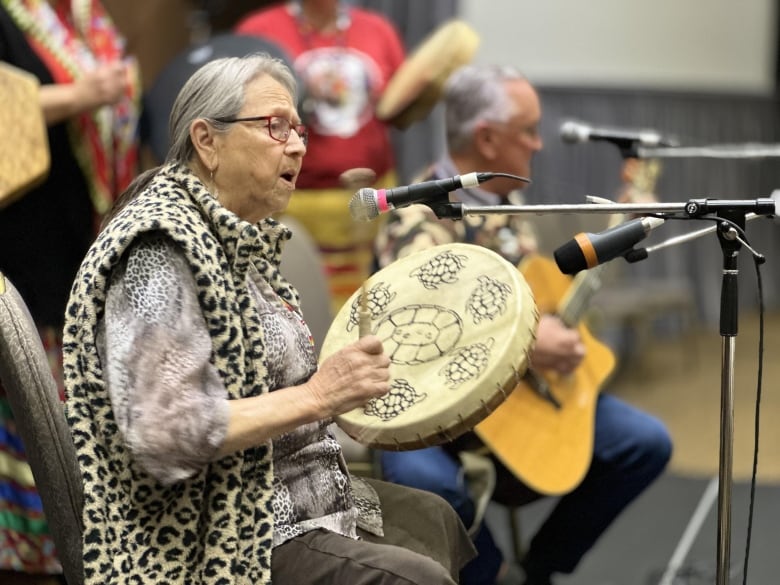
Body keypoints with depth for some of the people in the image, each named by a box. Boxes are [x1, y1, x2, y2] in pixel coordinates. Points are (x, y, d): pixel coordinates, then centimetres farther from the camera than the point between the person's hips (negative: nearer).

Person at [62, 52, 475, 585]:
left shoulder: (239, 240, 10)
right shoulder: (161, 251, -21)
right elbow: (164, 435, -30)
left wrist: (348, 375, 9)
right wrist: (316, 396, -27)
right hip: (221, 542, -11)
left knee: (433, 519, 20)